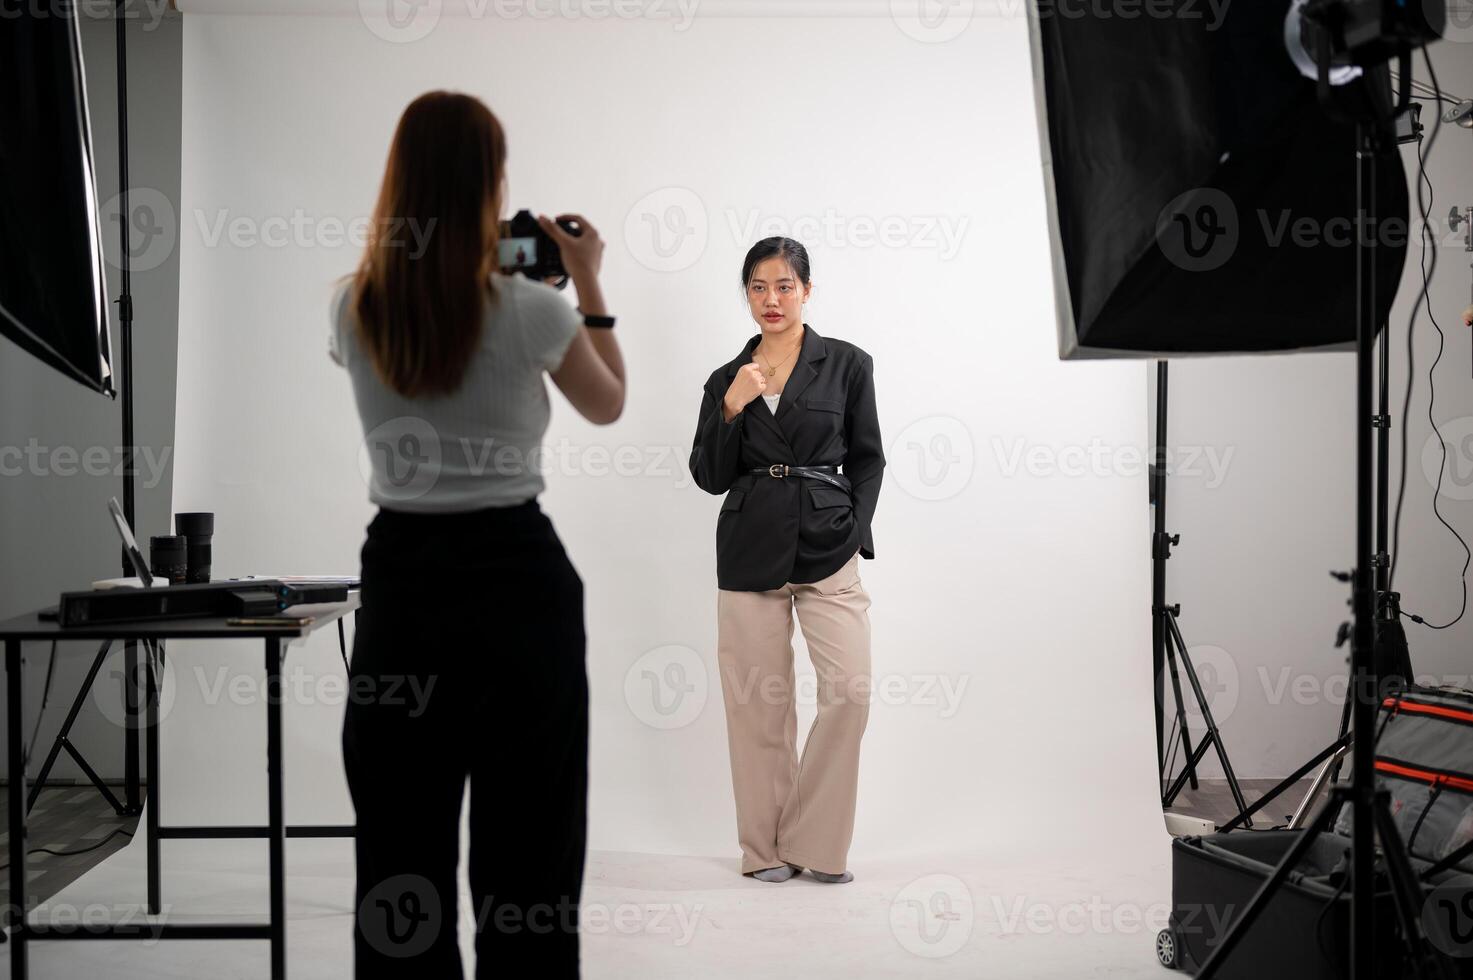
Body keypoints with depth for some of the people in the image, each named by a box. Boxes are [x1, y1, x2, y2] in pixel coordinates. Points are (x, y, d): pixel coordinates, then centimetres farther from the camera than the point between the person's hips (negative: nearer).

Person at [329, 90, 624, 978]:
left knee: (400, 857, 11)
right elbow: (608, 404, 7)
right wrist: (589, 283, 14)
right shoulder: (530, 310, -12)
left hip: (401, 578, 3)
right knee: (527, 853, 7)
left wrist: (485, 268, 23)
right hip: (516, 579, -3)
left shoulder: (355, 310, -2)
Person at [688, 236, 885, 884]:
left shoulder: (846, 364, 4)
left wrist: (855, 532, -2)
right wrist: (731, 409, -8)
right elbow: (709, 477, 5)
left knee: (850, 689, -12)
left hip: (826, 547, -1)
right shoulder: (727, 380, 9)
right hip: (750, 550, 1)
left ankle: (816, 842, 2)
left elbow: (867, 458, 8)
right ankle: (765, 847, 14)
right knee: (758, 701, 2)